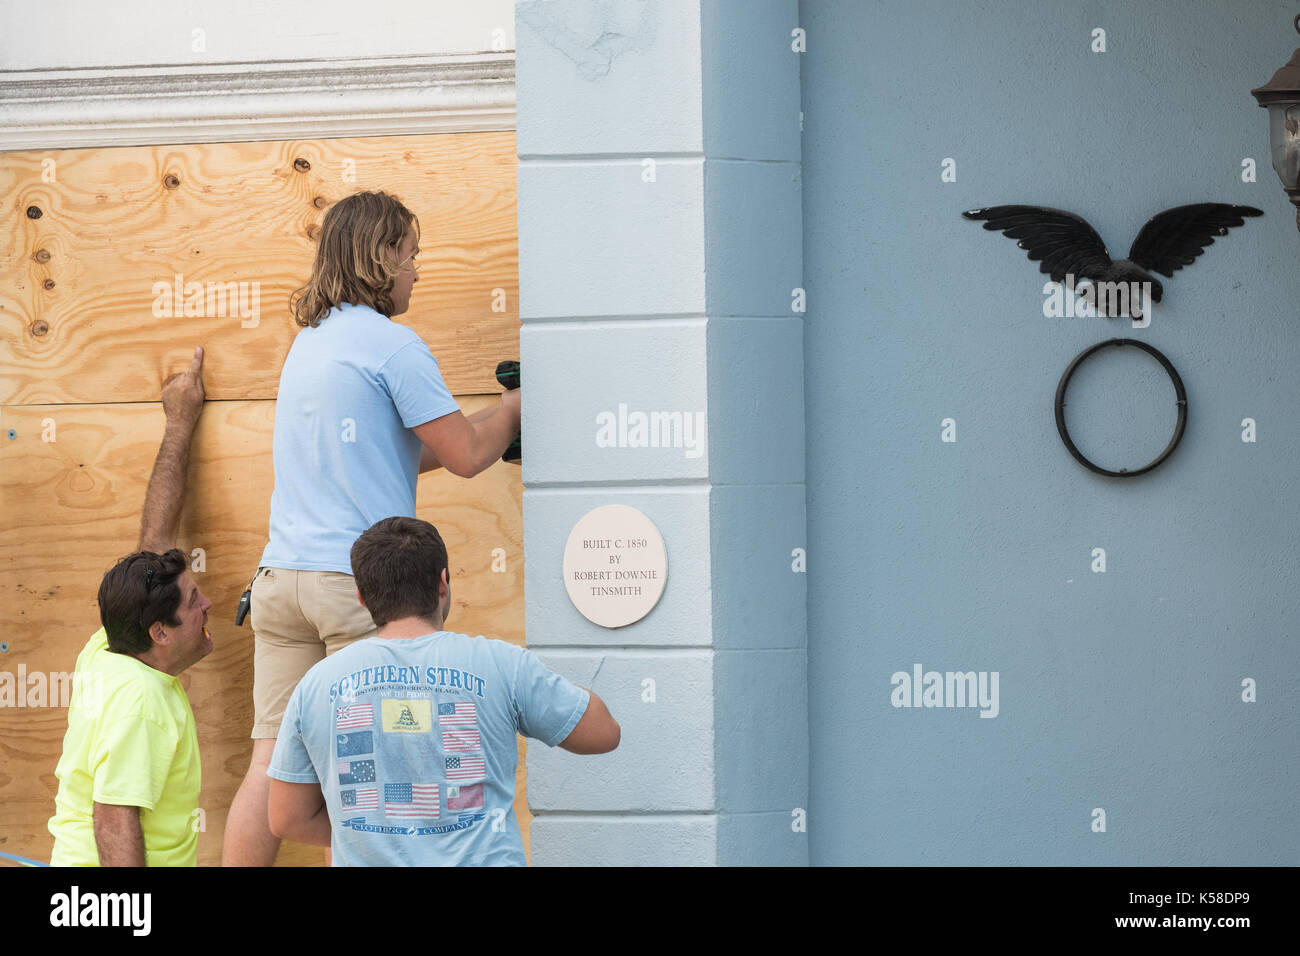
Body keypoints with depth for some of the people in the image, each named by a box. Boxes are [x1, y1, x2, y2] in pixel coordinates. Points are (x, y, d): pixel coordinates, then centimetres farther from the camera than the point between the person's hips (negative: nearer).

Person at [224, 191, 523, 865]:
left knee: (271, 763, 4)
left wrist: (496, 422, 26)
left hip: (281, 577, 7)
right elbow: (464, 454, -6)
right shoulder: (390, 343, -7)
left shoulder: (308, 342, 19)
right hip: (361, 579, -7)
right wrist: (516, 406, 13)